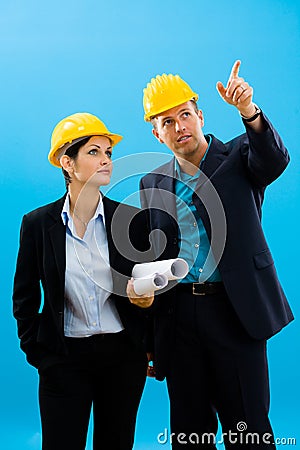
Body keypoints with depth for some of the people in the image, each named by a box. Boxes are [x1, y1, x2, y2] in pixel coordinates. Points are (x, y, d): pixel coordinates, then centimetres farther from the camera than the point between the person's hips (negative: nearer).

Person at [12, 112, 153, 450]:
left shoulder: (132, 220, -3)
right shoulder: (37, 223, -5)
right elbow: (24, 297, 4)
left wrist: (147, 296, -13)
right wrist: (36, 352, 2)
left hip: (124, 355, 2)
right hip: (64, 358, -1)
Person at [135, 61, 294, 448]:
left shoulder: (238, 157, 2)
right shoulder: (153, 184, 11)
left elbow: (275, 159, -21)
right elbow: (151, 256, 14)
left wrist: (248, 110, -36)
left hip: (234, 311, -3)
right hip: (178, 313, 4)